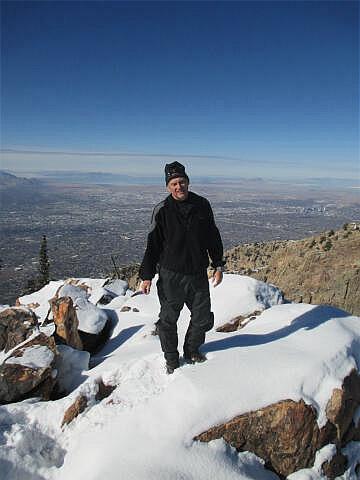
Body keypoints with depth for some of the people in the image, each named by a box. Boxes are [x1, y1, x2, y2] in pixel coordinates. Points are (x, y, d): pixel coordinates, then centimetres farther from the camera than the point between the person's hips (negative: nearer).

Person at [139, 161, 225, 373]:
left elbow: (213, 237, 10)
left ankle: (192, 351, 39)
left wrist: (218, 266, 8)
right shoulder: (162, 210, -7)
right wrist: (147, 276, -4)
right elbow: (153, 244, -3)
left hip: (198, 273, 3)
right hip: (171, 275, -3)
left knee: (203, 318, 13)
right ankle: (172, 359, 32)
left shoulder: (202, 205, 1)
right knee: (168, 320, 9)